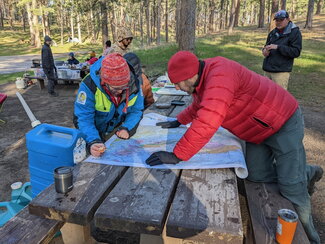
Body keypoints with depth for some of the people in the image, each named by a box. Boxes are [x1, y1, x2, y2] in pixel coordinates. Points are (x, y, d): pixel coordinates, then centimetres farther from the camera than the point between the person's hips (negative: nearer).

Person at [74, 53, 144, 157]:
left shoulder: (134, 83, -22)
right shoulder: (89, 86, -33)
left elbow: (136, 110, -9)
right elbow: (84, 118, -32)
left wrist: (126, 128, -25)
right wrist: (92, 142, -48)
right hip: (95, 133, -2)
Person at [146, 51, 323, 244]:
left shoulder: (219, 75, -34)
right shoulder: (203, 80, -3)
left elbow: (207, 123, -45)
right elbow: (197, 106, 20)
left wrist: (177, 155, -40)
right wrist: (177, 122, 12)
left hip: (283, 122, -8)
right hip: (259, 130, 9)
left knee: (290, 184, -5)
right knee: (257, 175, 6)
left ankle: (306, 226, 25)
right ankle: (307, 173, 30)